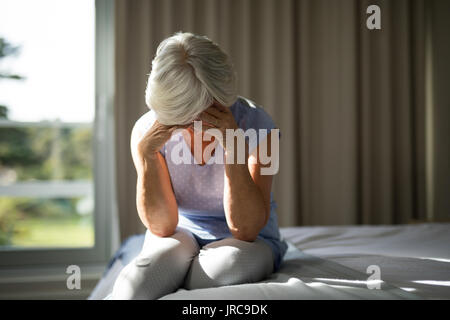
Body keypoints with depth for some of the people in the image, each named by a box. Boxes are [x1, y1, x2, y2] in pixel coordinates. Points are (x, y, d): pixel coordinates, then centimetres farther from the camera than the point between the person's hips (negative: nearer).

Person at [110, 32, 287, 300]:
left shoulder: (255, 124, -18)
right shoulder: (148, 129, -11)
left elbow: (245, 230, -22)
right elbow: (161, 226, -13)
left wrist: (233, 146, -33)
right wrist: (145, 152, -25)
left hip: (249, 241, 1)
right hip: (182, 235, -1)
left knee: (236, 261, -35)